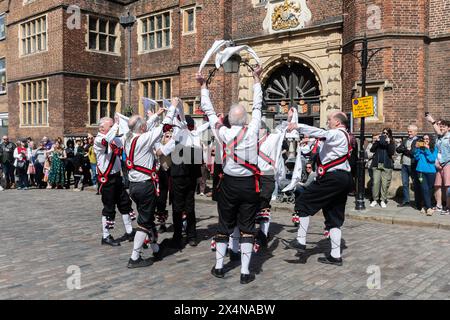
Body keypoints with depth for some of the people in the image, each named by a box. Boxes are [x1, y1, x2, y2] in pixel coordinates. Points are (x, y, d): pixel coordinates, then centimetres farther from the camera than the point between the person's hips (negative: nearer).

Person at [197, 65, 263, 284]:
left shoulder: (223, 133, -6)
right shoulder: (252, 131, -8)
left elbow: (209, 111, 5)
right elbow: (257, 106, 4)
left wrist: (203, 87, 16)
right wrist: (256, 80, 15)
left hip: (229, 184, 1)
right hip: (248, 184, -1)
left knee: (224, 225, 14)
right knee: (247, 228, 5)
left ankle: (218, 267, 21)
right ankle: (245, 272, 7)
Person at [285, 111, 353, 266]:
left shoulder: (337, 134, -9)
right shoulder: (345, 136, 25)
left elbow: (321, 133, -26)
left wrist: (298, 126, -29)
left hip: (332, 177, -10)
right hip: (344, 178, 10)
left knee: (303, 202, -5)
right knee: (335, 217, 11)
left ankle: (300, 241, -4)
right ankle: (335, 255, 14)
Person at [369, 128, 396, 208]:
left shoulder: (391, 142, 8)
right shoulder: (378, 139, 11)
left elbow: (392, 153, -6)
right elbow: (372, 150, 1)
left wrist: (388, 143, -15)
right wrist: (376, 141, -11)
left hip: (386, 165, -1)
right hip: (376, 164, 1)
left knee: (385, 183, -2)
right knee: (375, 182, -3)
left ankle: (383, 200, 7)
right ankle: (375, 200, 6)